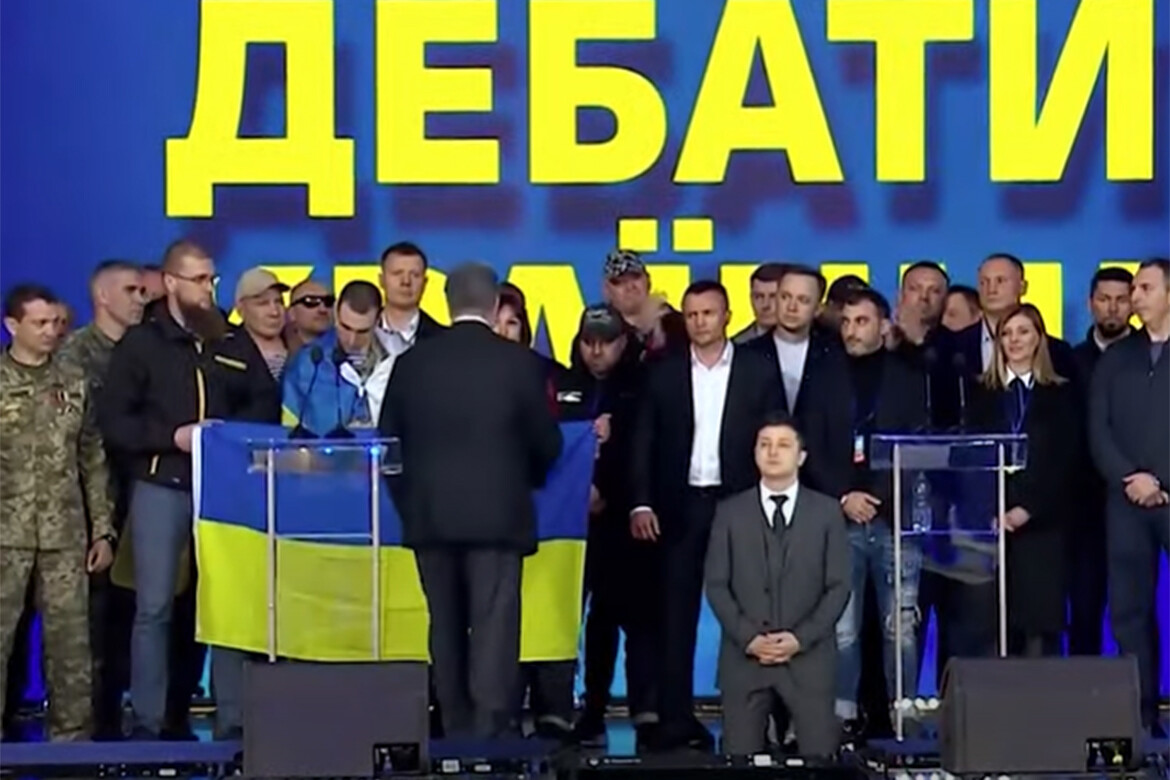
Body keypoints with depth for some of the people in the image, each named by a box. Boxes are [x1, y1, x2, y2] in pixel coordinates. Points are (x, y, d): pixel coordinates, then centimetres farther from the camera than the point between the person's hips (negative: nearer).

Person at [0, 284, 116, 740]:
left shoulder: (74, 384, 11)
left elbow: (94, 460, 12)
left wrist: (102, 529, 8)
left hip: (65, 534, 3)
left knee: (71, 638, 3)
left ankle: (72, 733, 10)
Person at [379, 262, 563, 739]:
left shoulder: (412, 362, 4)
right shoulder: (520, 362, -4)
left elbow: (389, 442, 7)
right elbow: (547, 444, 1)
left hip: (429, 515, 3)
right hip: (498, 514, -3)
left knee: (446, 627, 12)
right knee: (494, 626, -3)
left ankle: (457, 732, 16)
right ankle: (490, 732, -9)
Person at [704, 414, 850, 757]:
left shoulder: (827, 511, 7)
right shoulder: (730, 512, 8)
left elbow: (839, 586, 2)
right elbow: (716, 584, 4)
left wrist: (801, 638, -10)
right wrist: (748, 637, -9)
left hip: (809, 656, 0)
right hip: (744, 655, 1)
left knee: (820, 759, -5)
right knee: (740, 761, -2)